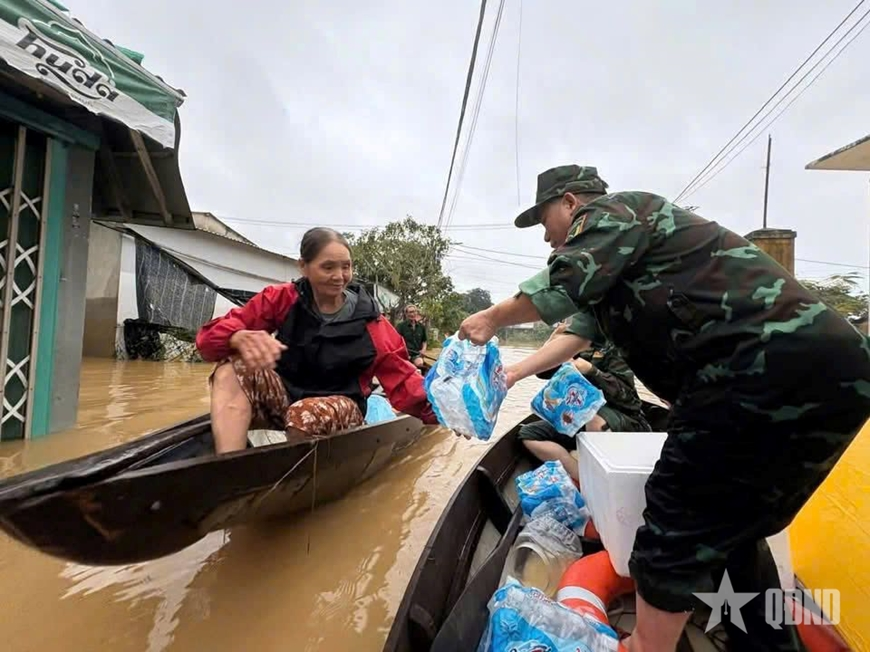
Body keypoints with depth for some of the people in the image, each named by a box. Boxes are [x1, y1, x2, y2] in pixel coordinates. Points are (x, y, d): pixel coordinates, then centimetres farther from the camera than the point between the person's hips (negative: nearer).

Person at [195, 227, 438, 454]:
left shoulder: (369, 323, -8)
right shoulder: (282, 299, -7)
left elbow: (402, 380, -10)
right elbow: (211, 335, -12)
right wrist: (241, 338, -37)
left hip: (341, 409, -2)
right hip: (284, 397, 2)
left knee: (304, 415, -36)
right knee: (234, 368, -25)